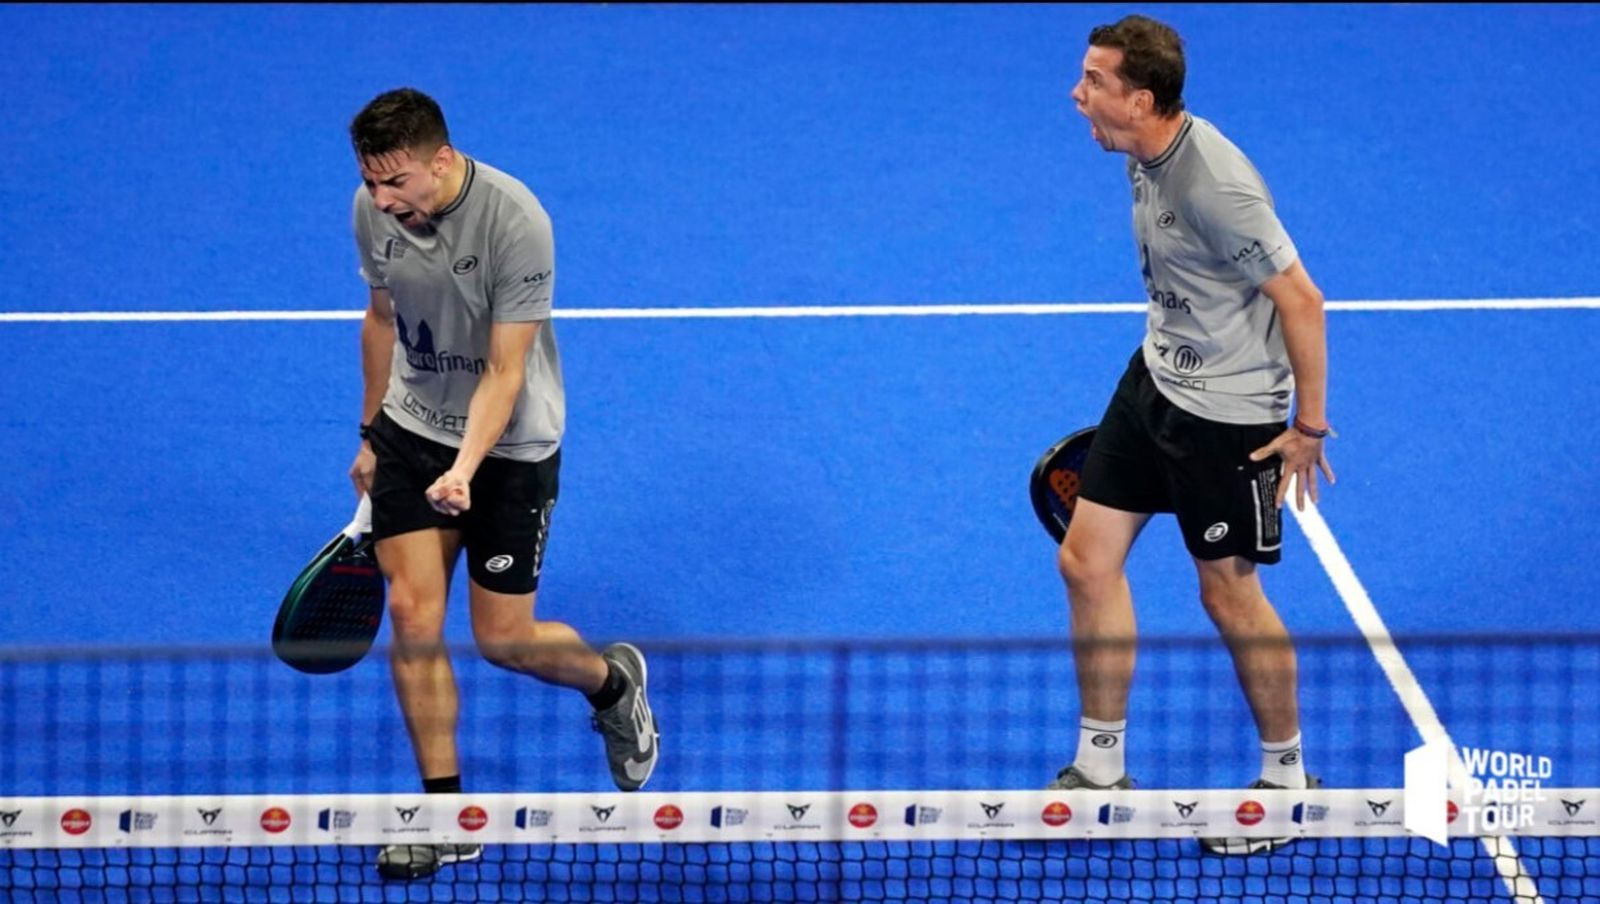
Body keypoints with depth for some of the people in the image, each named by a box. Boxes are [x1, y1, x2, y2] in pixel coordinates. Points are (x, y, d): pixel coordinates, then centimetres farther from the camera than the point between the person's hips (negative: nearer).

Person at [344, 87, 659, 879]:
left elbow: (505, 371, -27)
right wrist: (371, 435, 17)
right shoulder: (373, 210, -9)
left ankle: (613, 681, 35)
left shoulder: (514, 221, -27)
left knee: (502, 639, 1)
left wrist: (466, 468, -40)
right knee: (413, 616, -7)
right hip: (411, 430, 4)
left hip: (510, 446, -4)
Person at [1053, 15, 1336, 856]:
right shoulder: (1146, 158, -1)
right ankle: (1101, 768, 19)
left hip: (1229, 410, -9)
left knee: (1228, 591, 4)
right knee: (1088, 558, 8)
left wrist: (1309, 426, -20)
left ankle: (1287, 778, 23)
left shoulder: (1214, 187, -29)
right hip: (1156, 377, 9)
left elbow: (1300, 299, -25)